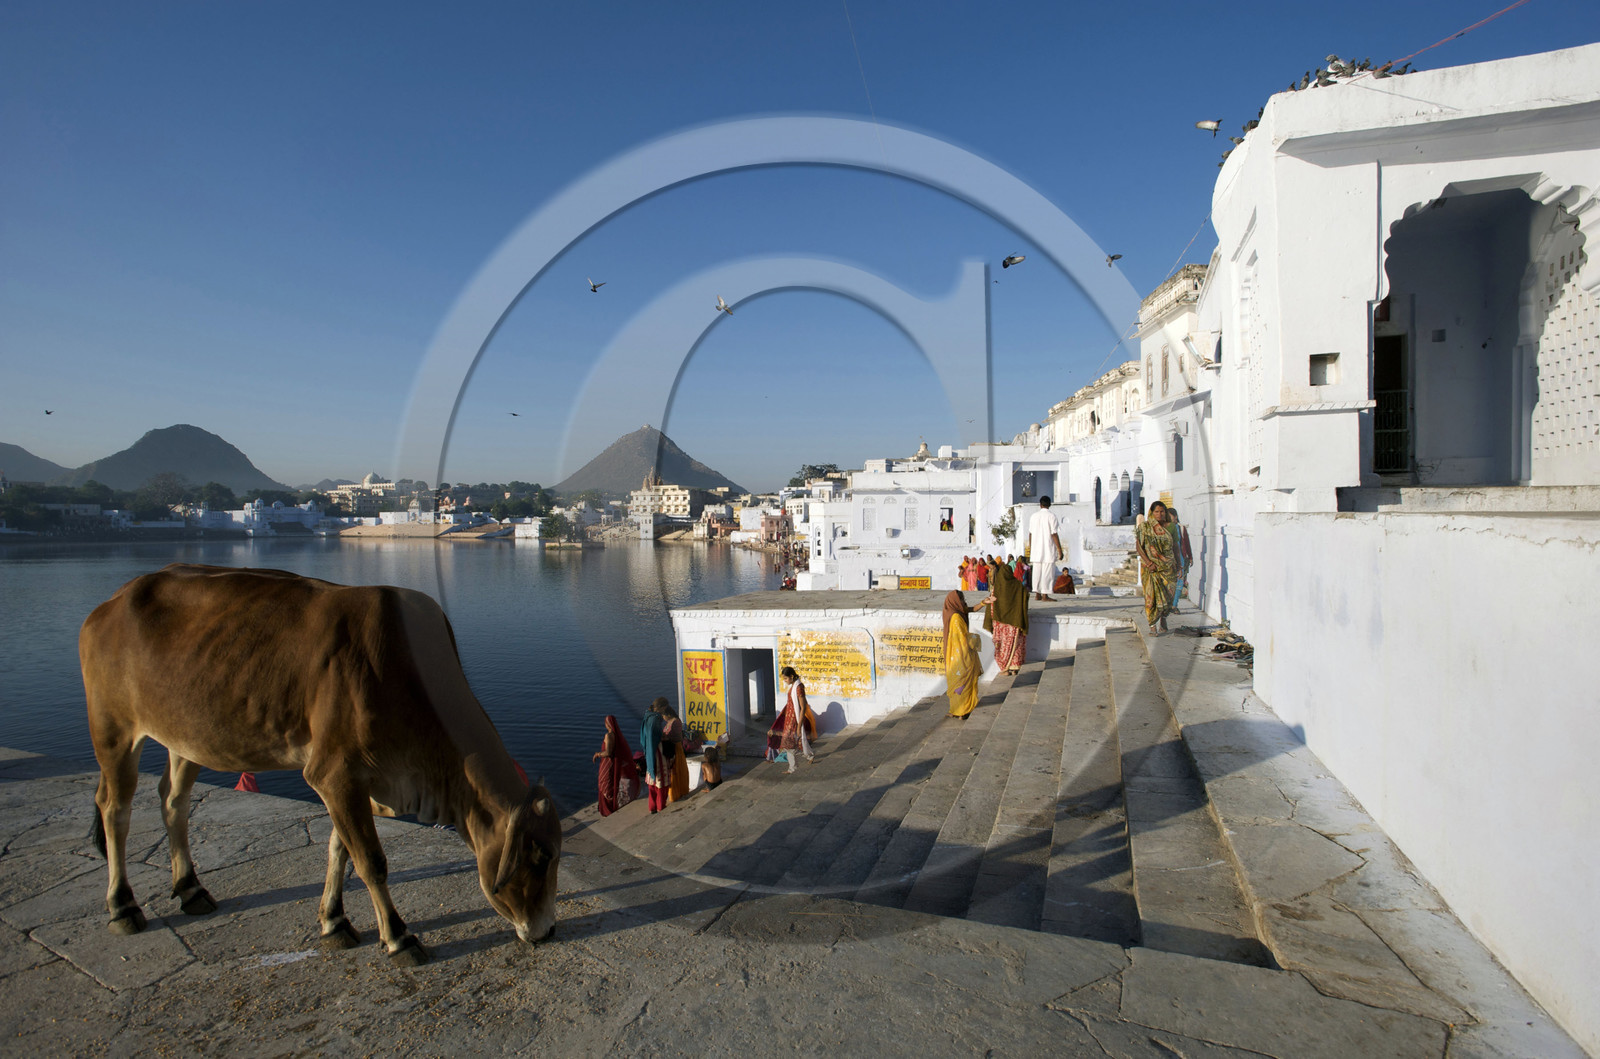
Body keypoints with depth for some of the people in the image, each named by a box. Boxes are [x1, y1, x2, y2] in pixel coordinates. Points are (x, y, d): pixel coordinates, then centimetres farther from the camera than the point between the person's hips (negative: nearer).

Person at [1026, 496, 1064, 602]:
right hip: (1048, 550, -5)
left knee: (1037, 571, 9)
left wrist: (1030, 549, 19)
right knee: (1047, 572, -4)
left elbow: (1030, 533, 10)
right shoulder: (1051, 515, -8)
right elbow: (1054, 534, -11)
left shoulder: (1034, 516, 8)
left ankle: (1037, 594, 11)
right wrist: (1060, 550, -8)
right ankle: (1045, 595, -6)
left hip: (1036, 549, 5)